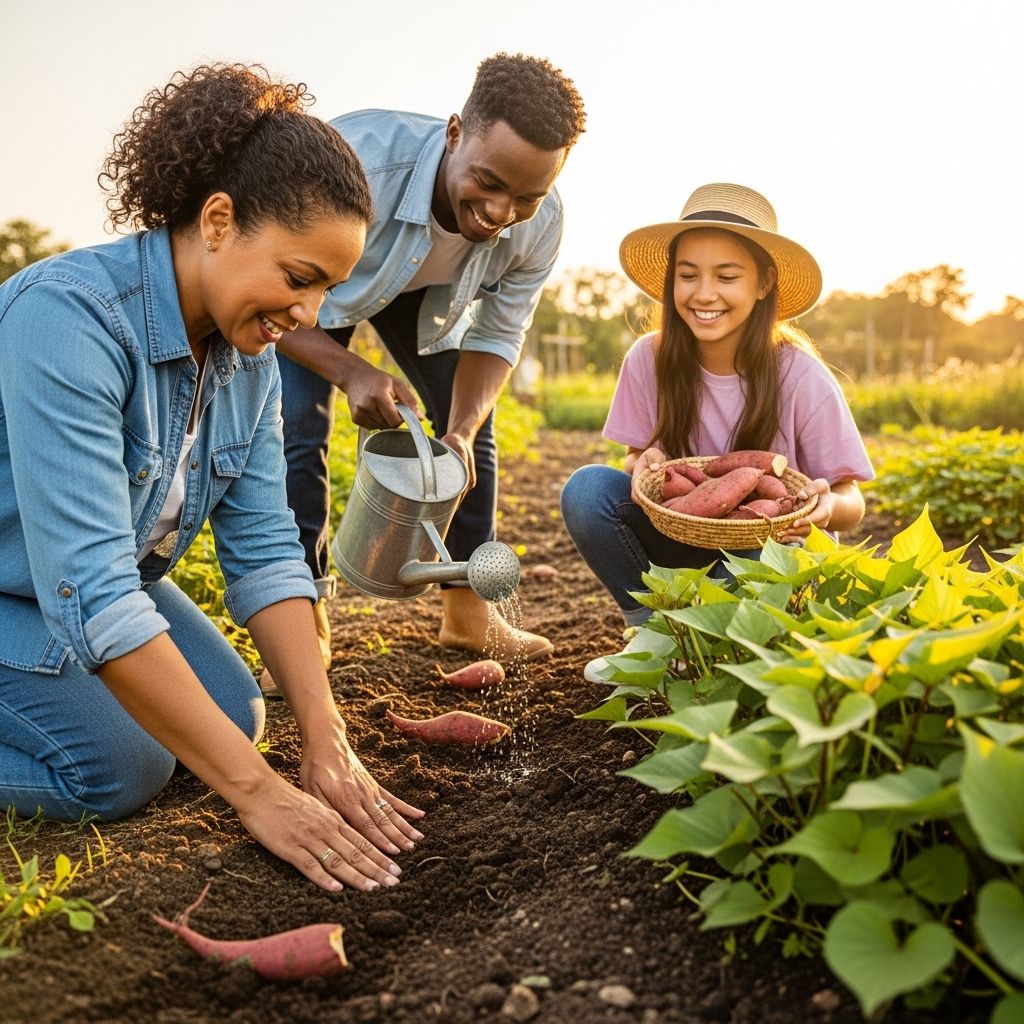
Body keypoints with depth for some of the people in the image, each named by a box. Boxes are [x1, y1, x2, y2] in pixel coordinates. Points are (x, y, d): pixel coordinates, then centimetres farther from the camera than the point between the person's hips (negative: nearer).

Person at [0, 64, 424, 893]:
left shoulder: (250, 357, -10)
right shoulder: (69, 316, -35)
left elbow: (264, 549, -11)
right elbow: (90, 588, -38)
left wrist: (329, 743, -20)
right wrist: (259, 791, -36)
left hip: (105, 572, 7)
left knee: (234, 717, -3)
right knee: (122, 769, -21)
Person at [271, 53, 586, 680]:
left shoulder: (541, 224, -29)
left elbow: (497, 334, -14)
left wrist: (461, 430, -30)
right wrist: (350, 373, -45)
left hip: (429, 293, 4)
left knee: (472, 426, 0)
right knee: (296, 428, -19)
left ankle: (468, 615, 15)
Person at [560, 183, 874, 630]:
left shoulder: (802, 379, -17)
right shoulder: (648, 359, -11)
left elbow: (852, 505, -10)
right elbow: (636, 457, 1)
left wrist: (827, 506, -35)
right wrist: (642, 466, -25)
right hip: (682, 542, 2)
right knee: (588, 488, -22)